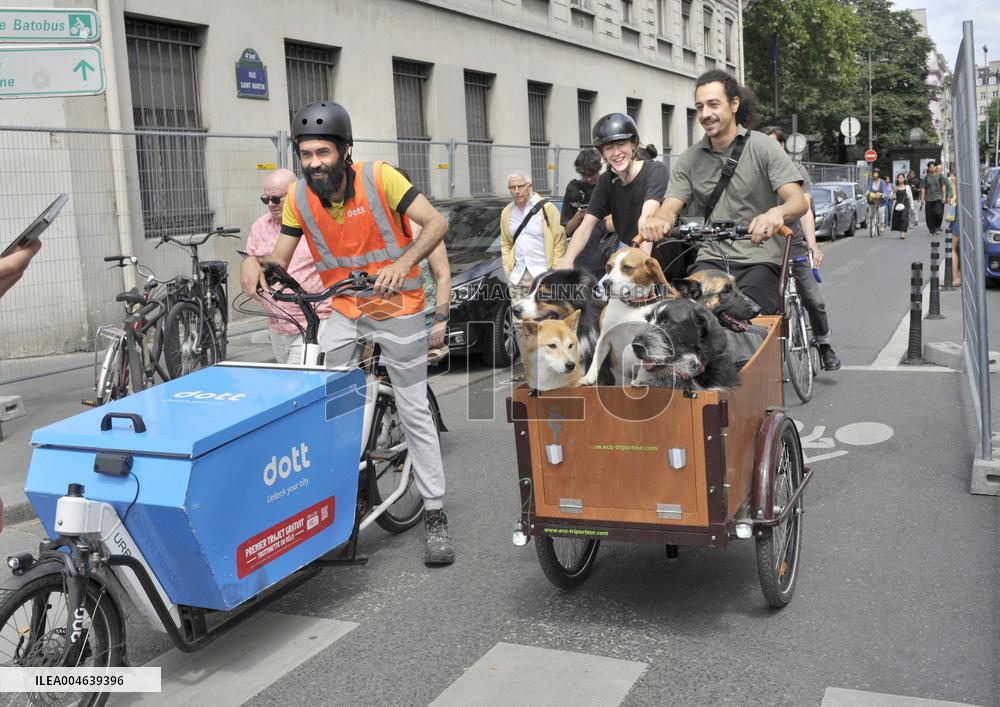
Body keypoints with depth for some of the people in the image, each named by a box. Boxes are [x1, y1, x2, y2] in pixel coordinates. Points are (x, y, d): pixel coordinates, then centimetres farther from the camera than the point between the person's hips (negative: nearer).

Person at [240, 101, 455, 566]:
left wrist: (403, 263, -38)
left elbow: (436, 223, -22)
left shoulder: (379, 178, -20)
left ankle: (435, 515, 12)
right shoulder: (298, 197, -9)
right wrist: (256, 262, -28)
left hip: (397, 308, -3)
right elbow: (281, 258, -5)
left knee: (415, 413, 2)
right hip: (344, 311, 3)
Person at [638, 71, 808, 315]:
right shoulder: (689, 159, 11)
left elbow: (799, 202, -9)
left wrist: (777, 213, -35)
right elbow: (670, 208, 1)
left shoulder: (763, 147, 1)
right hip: (711, 260, 2)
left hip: (759, 261, -2)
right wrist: (658, 221, -26)